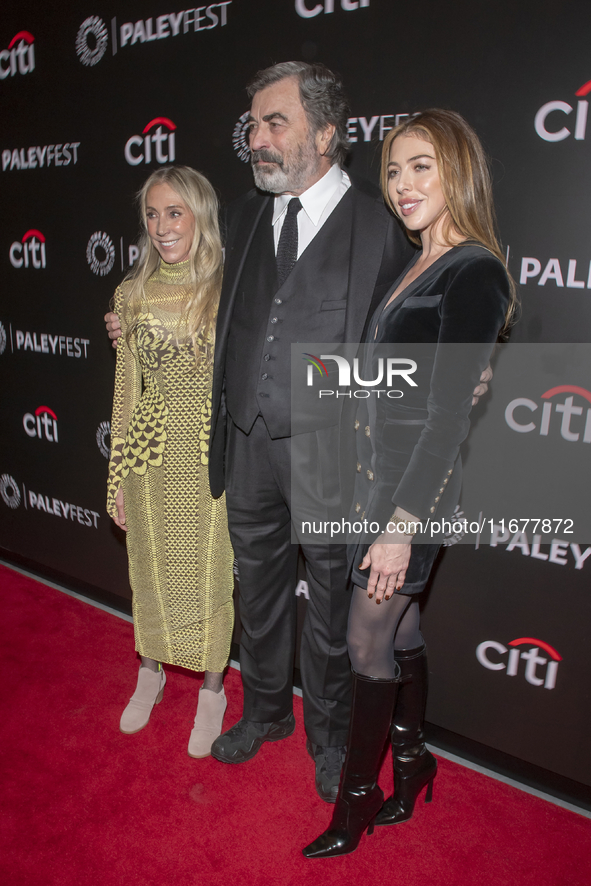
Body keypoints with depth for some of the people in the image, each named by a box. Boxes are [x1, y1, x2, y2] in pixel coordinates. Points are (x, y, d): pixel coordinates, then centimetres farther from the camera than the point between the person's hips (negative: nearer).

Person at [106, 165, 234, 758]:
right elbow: (126, 386, 7)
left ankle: (211, 691, 34)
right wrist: (117, 476, 7)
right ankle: (151, 675, 44)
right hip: (149, 455, 3)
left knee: (209, 575, 10)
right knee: (150, 571, 17)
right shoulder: (133, 293, 3)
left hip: (214, 457, -3)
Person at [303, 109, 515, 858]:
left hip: (417, 484, -8)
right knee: (398, 626, 18)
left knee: (370, 641, 4)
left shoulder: (475, 273, -15)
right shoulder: (416, 267, 11)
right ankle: (411, 759, 39)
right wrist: (373, 495, 16)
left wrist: (401, 523, -20)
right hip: (377, 473, 8)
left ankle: (357, 795, 25)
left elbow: (448, 415, -20)